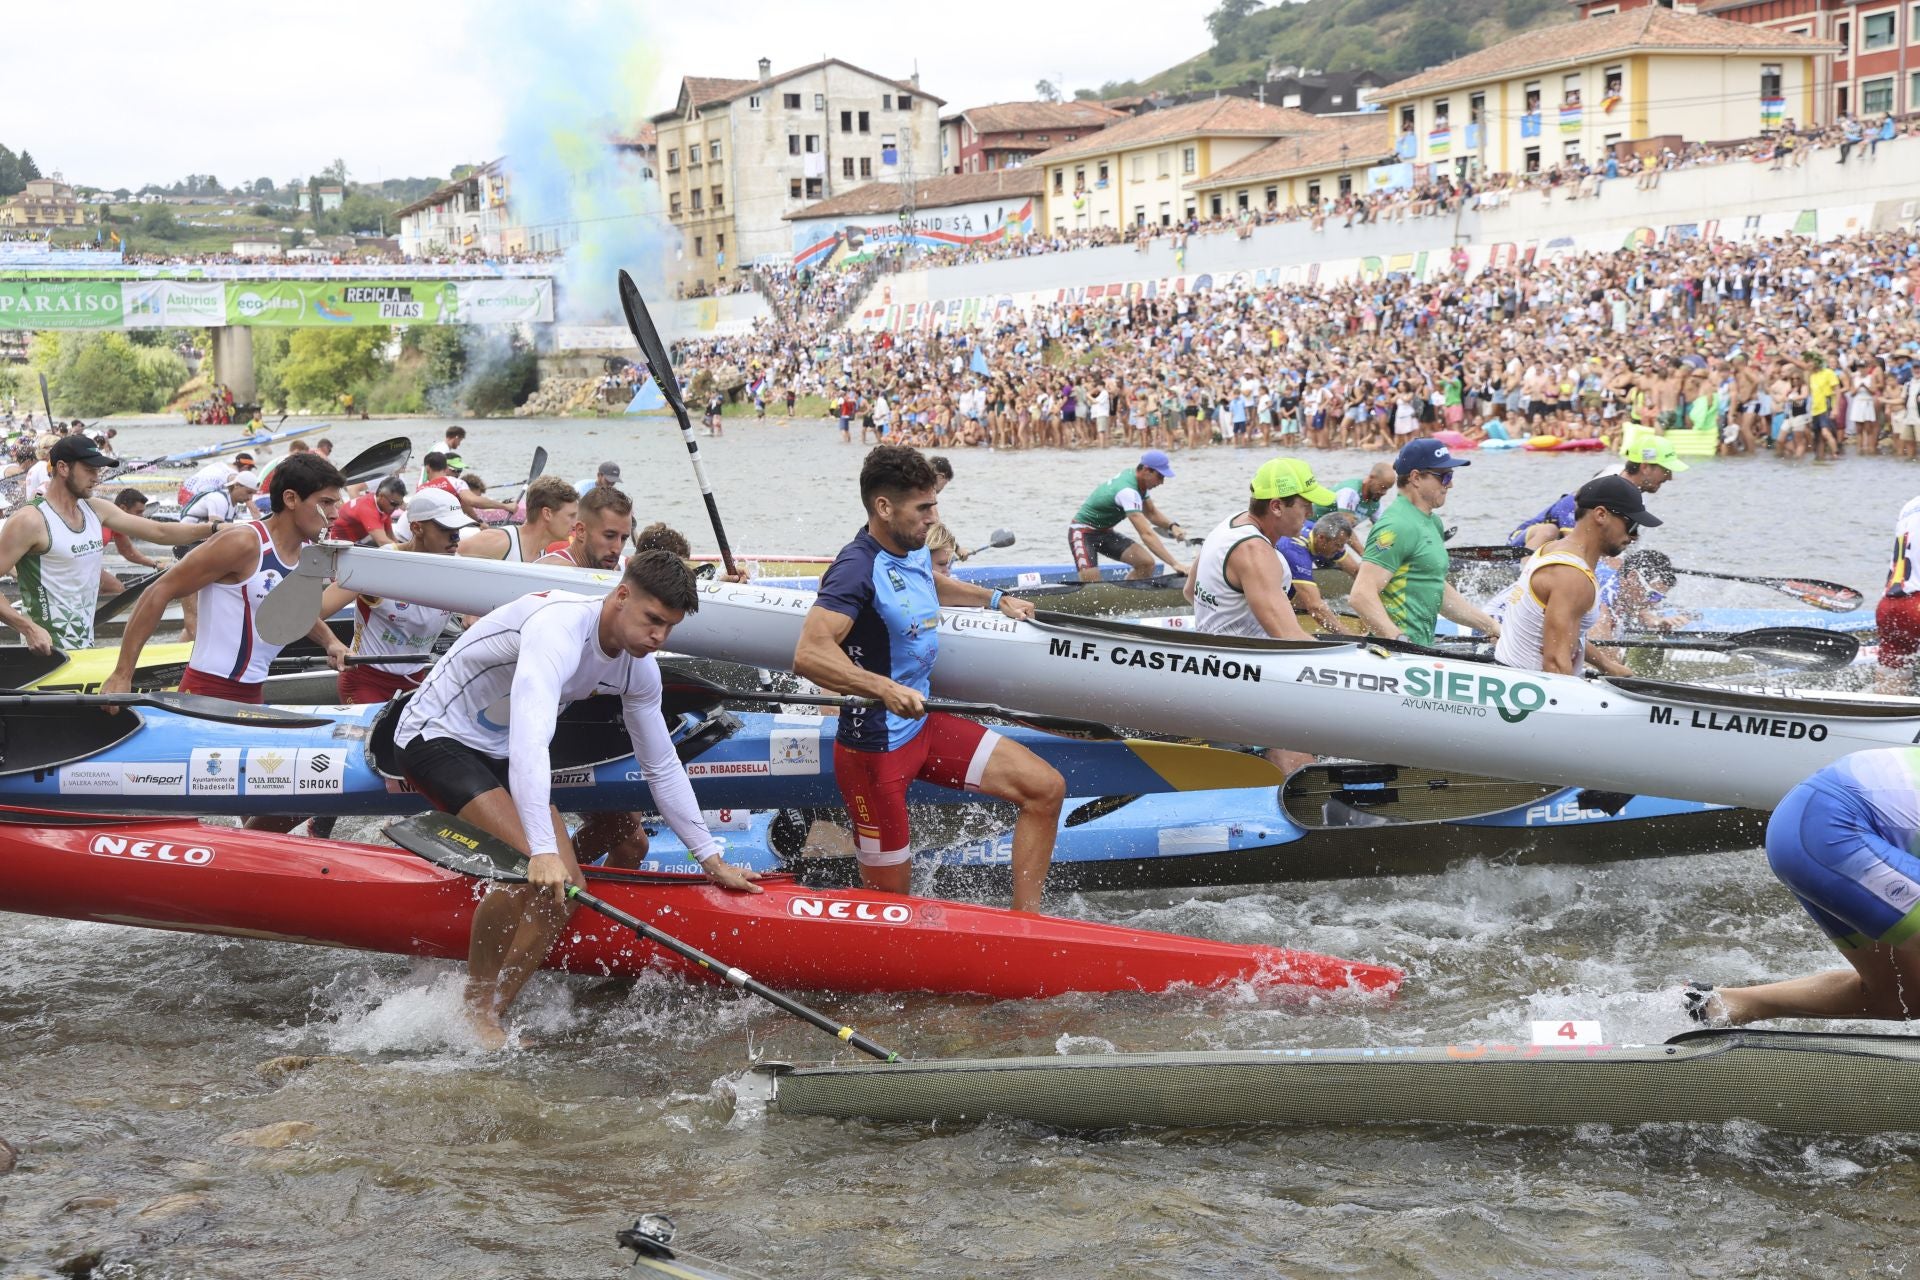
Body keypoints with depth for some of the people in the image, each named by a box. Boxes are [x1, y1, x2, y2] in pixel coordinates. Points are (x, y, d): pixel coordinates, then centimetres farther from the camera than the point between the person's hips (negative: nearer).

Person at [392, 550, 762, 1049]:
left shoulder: (638, 668, -3)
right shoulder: (559, 627, -30)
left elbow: (663, 768, 8)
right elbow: (530, 741, -43)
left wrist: (712, 861, 7)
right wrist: (542, 851, -51)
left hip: (498, 754, 9)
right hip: (438, 737, -9)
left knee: (566, 888, -8)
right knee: (529, 867, -27)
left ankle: (489, 1015, -4)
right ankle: (474, 1007, -10)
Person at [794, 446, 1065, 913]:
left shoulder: (913, 550, 6)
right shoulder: (858, 568, -23)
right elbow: (809, 655, -37)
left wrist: (994, 599, 37)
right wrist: (884, 689, -46)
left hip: (925, 726, 9)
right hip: (876, 747, -9)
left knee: (1046, 788, 0)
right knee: (888, 894, 0)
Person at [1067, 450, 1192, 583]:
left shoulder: (1136, 478, -3)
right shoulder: (1127, 491, -32)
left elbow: (1151, 513, 12)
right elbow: (1146, 534, -39)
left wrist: (1172, 526, -9)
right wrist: (1174, 563, -43)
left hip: (1104, 532, 9)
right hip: (1083, 533, -9)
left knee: (1146, 563, -8)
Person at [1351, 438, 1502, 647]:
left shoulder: (1432, 522, 19)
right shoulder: (1398, 526, -12)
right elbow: (1361, 594, -20)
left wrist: (1490, 626, 22)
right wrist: (1400, 642, -27)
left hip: (1421, 650, 10)